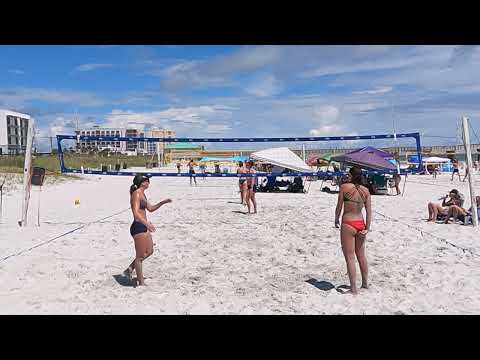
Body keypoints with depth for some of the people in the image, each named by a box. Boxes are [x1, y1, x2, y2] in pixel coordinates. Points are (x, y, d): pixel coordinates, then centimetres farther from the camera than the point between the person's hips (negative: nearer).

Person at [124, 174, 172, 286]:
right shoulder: (136, 194, -15)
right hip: (138, 227, -10)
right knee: (140, 256, 1)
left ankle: (129, 270, 29)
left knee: (149, 252, 20)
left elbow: (150, 208, 24)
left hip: (143, 227, 10)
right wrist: (147, 223, -37)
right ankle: (141, 283, 12)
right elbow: (136, 213, -27)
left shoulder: (142, 194, 14)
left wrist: (163, 202, 14)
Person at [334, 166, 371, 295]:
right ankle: (365, 283, 34)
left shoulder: (344, 187, -9)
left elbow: (339, 207, -5)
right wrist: (367, 228, 2)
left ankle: (353, 288, 4)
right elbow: (369, 211, 0)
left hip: (348, 224, -6)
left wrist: (336, 220, 11)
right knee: (361, 255, 20)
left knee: (350, 257, 2)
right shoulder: (365, 190, 4)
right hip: (361, 224, 6)